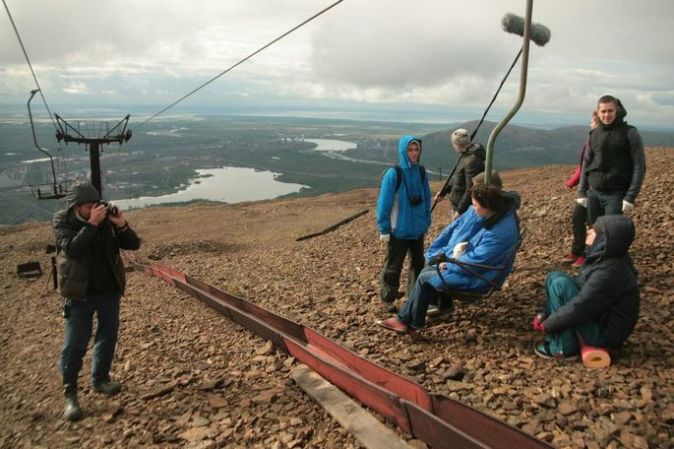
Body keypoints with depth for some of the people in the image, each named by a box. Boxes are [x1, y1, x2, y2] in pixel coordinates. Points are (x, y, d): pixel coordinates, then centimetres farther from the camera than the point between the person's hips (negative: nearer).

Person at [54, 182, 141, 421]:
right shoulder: (62, 221, -10)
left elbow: (134, 244, -6)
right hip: (80, 293, -3)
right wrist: (91, 224, -32)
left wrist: (122, 226, -24)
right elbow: (72, 250, -26)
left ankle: (101, 378, 31)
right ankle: (70, 394, 10)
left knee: (108, 336, 13)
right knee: (75, 344, -1)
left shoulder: (106, 219, -4)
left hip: (109, 290, 4)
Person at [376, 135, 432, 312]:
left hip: (418, 228, 6)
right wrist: (383, 230, -13)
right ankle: (388, 300, 22)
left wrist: (426, 222, 12)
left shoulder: (421, 172, 1)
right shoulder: (393, 173, -16)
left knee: (418, 263, 17)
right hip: (398, 230, -5)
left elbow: (426, 199, 11)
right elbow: (384, 203, -14)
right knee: (393, 266, 7)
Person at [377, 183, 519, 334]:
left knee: (424, 278, -1)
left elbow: (474, 262, -27)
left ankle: (406, 321, 16)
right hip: (476, 266, 10)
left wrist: (449, 265, -13)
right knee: (428, 270, 10)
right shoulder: (502, 215, -2)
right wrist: (467, 245, -2)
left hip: (476, 278, -10)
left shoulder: (498, 234, -33)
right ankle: (407, 318, 13)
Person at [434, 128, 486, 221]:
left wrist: (460, 211, -22)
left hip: (465, 208, -10)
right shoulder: (465, 155, 6)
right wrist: (444, 191, 19)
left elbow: (471, 190, -26)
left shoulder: (472, 161, -25)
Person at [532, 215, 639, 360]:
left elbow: (579, 308, -27)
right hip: (598, 313, 9)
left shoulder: (609, 273, -30)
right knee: (554, 277, 2)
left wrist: (546, 325, -14)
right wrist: (547, 316, 7)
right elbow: (583, 293, 9)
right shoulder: (605, 257, -2)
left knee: (560, 285, -23)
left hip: (605, 333, -9)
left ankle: (564, 348, -10)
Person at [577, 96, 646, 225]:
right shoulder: (594, 134, 8)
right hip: (593, 193, 4)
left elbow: (639, 167, -8)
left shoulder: (630, 133, -5)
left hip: (616, 194, -4)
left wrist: (631, 196, -15)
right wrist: (581, 192, 7)